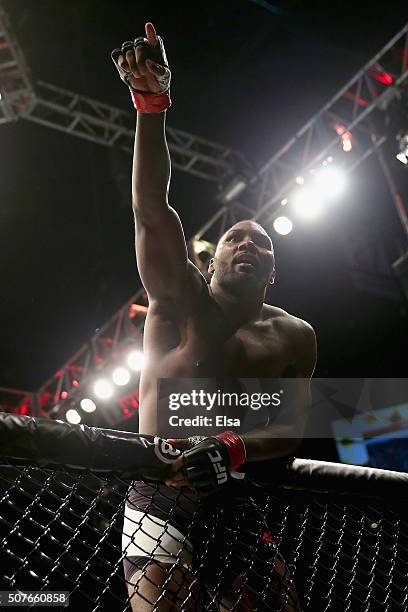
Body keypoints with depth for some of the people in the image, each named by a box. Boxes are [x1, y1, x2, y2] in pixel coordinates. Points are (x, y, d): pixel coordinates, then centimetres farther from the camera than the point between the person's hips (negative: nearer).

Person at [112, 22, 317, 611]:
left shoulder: (295, 336, 10)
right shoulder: (181, 298, 3)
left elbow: (291, 428, 3)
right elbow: (151, 210, -11)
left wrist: (233, 451, -18)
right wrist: (152, 103, -20)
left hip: (245, 507, 3)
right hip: (161, 505, -2)